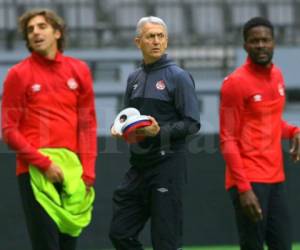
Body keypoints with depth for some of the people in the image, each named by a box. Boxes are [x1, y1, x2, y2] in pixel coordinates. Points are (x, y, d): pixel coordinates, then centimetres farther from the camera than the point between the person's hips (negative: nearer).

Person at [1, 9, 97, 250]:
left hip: (72, 169, 4)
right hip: (35, 171, -4)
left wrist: (87, 171, 4)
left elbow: (87, 124, 13)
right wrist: (43, 163, -11)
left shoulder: (79, 70, 12)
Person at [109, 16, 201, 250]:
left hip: (167, 165, -7)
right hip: (138, 165, 7)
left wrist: (160, 131, -23)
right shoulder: (134, 78, 14)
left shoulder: (178, 76, -5)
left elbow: (192, 124, -9)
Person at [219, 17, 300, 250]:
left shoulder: (277, 75, 11)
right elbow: (228, 140, -12)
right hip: (250, 180, -7)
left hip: (276, 178, 7)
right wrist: (243, 188, -19)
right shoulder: (235, 82, -10)